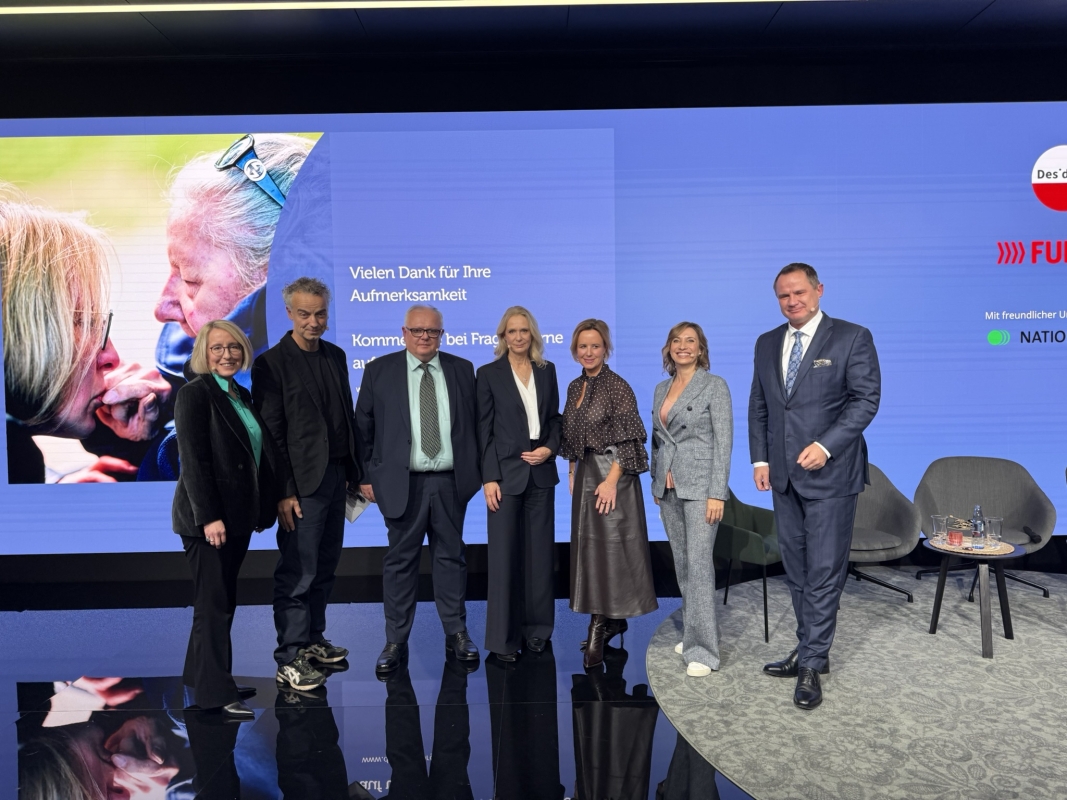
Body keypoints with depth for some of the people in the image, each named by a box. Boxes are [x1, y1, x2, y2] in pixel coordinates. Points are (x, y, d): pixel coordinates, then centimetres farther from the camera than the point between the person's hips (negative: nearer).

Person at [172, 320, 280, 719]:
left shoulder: (242, 395, 12)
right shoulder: (194, 393, -10)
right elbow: (192, 459, -16)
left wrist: (264, 508, 11)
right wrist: (208, 516, -21)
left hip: (238, 515, 8)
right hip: (208, 517, -8)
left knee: (221, 601, 16)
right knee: (214, 604, 0)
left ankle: (201, 674, 30)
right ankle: (216, 693, 10)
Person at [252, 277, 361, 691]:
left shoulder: (336, 356, 11)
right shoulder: (272, 362, -7)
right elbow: (271, 433, -10)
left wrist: (355, 472, 11)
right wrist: (284, 491, -14)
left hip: (336, 475, 6)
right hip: (302, 482, -6)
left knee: (324, 567, 15)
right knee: (298, 573, -2)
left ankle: (313, 638, 29)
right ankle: (290, 658, 9)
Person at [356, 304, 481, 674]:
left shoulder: (462, 370, 6)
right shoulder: (379, 370, 2)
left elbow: (474, 423, 8)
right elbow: (363, 426, 3)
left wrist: (476, 470, 3)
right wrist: (367, 475, -1)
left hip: (450, 482, 2)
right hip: (402, 482, -1)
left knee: (451, 556, 11)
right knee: (400, 560, 6)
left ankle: (456, 632, 24)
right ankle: (396, 641, 18)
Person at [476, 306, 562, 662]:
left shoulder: (547, 370, 9)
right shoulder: (489, 373, -2)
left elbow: (555, 418, 13)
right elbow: (484, 430, -5)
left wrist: (550, 448, -6)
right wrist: (489, 478, -10)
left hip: (540, 473, 4)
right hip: (506, 473, -3)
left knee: (540, 553, 10)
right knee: (504, 556, 1)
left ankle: (536, 627, 24)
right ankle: (504, 636, 13)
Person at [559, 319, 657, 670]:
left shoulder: (618, 387, -11)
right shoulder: (574, 387, 10)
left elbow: (627, 440, -15)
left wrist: (611, 480, -20)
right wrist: (573, 473, 13)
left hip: (611, 476, -8)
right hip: (584, 474, 8)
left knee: (608, 547, -4)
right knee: (590, 547, 11)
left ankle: (599, 627, 4)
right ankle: (614, 619, 24)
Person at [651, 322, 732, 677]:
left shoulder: (714, 385, -7)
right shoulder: (661, 389, 11)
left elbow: (723, 441, -12)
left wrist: (717, 493, -17)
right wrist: (656, 483, 14)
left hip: (700, 485, -6)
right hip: (668, 488, 7)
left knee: (698, 563, -10)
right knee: (682, 563, 12)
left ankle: (703, 649, -4)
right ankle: (694, 634, 24)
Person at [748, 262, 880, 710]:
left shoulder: (851, 337, -4)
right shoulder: (767, 343, 11)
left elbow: (867, 398, -9)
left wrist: (826, 446, -18)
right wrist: (759, 459, 6)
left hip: (830, 473, -5)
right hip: (784, 476, 6)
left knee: (824, 572, -1)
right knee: (797, 571, 12)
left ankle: (810, 664, 10)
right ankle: (812, 652, 26)